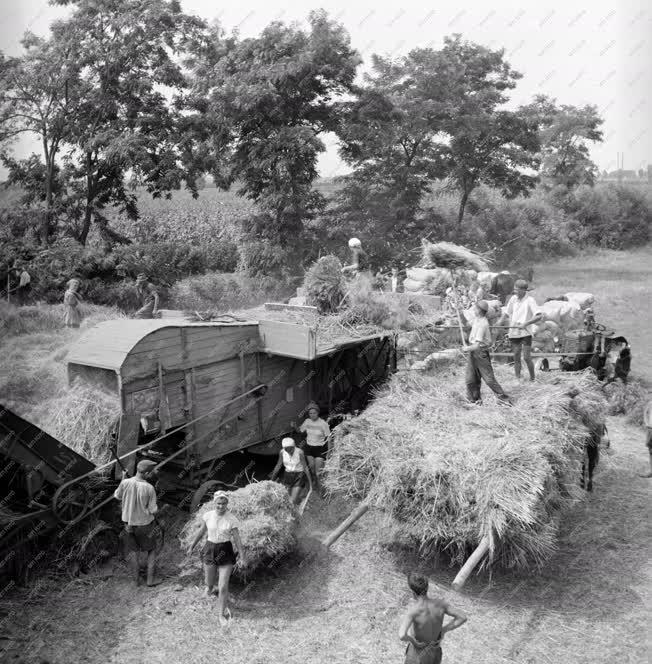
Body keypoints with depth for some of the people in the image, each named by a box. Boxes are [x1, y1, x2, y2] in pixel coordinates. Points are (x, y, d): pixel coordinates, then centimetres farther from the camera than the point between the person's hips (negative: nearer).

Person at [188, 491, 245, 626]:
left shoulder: (232, 520, -13)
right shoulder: (208, 516, -7)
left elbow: (237, 540, -8)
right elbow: (201, 532, 10)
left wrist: (242, 559, -7)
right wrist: (192, 546, 19)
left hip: (226, 552, -2)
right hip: (210, 550, 2)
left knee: (223, 587, -6)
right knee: (209, 582, 18)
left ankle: (222, 614, 14)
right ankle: (209, 587, 57)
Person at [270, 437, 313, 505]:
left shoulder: (299, 452, -23)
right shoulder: (282, 452, -13)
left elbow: (305, 467, -16)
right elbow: (278, 465, 0)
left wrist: (310, 483, -13)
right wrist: (272, 480, 4)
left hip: (299, 476, -4)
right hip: (288, 476, 4)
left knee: (293, 501, -12)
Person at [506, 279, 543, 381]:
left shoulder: (530, 300, -10)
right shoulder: (513, 298, 5)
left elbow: (539, 316, -18)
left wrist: (525, 324, -22)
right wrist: (511, 324, 7)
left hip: (525, 333, -4)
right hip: (514, 333, 4)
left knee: (527, 358, -5)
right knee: (516, 358, 6)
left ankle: (533, 379, 11)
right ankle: (518, 379, 14)